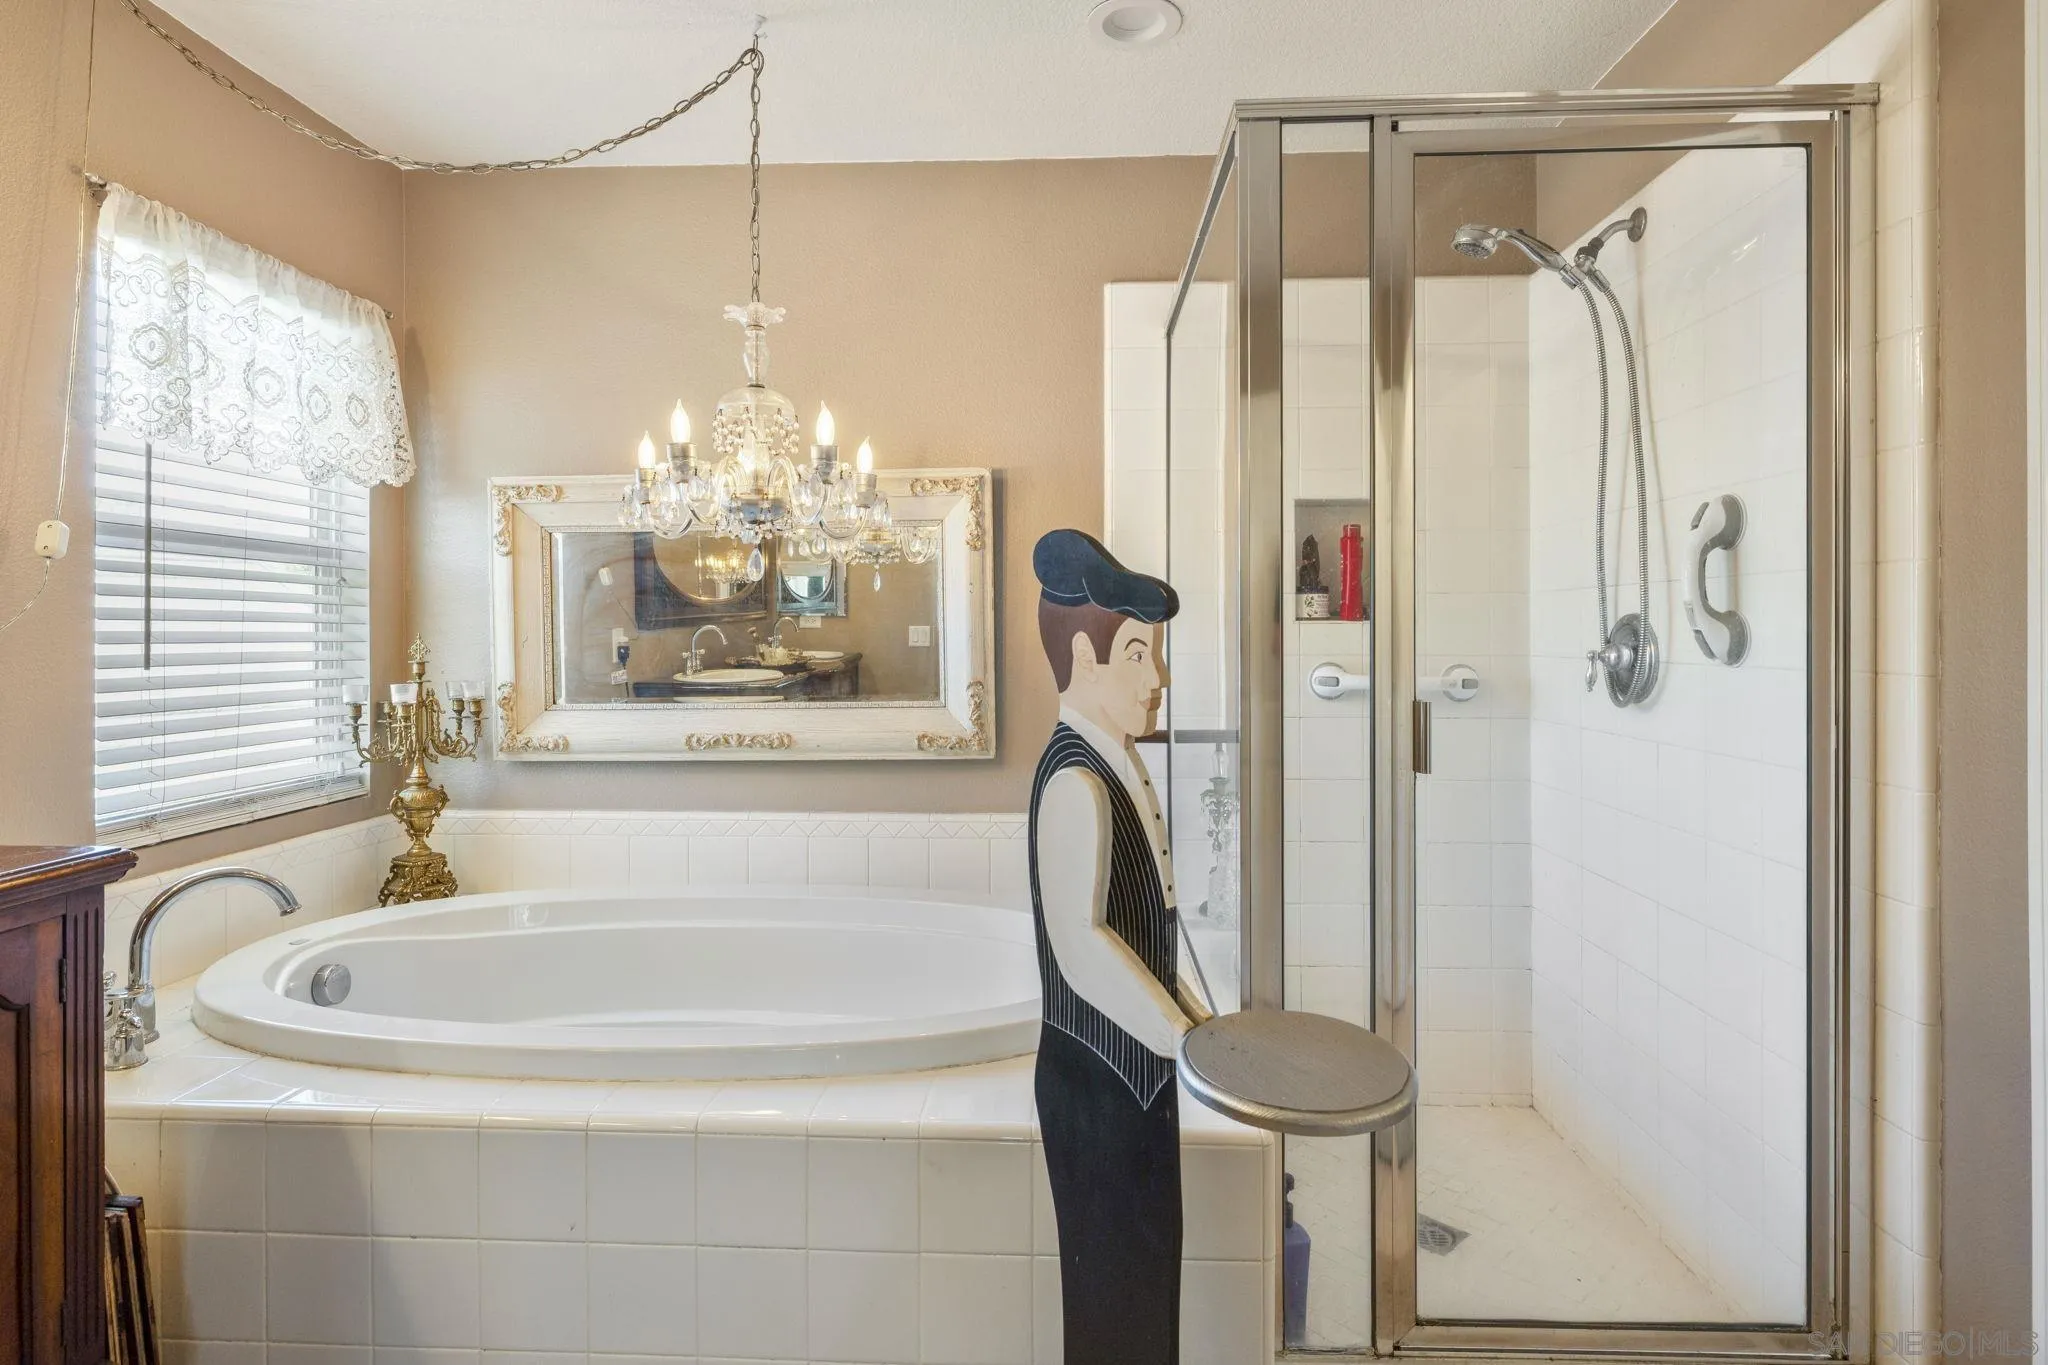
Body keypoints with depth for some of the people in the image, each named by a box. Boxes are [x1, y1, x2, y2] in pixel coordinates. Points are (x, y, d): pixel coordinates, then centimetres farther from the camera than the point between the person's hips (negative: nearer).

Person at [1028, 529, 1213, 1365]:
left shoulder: (1117, 766, 6)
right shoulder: (1075, 783, -24)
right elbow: (1082, 945, -34)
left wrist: (1187, 1015, 11)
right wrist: (1187, 1037, -27)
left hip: (1135, 1070, 9)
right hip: (1097, 1080, -9)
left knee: (1149, 1272, 24)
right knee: (1114, 1298, 10)